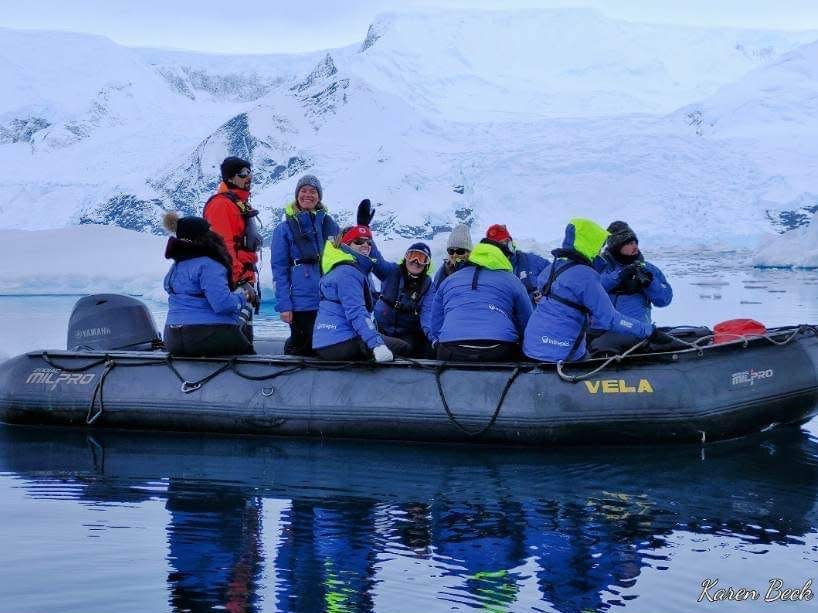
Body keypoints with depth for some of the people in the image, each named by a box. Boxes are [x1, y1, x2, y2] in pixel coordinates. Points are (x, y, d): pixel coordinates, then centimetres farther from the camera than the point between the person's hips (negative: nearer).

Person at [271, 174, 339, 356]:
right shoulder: (284, 228, 1)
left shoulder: (329, 225, 10)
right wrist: (283, 305, -11)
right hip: (301, 304, -3)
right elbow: (279, 269, -2)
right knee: (303, 350, 0)